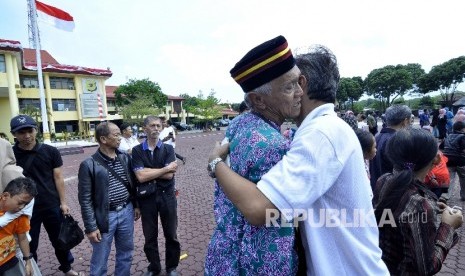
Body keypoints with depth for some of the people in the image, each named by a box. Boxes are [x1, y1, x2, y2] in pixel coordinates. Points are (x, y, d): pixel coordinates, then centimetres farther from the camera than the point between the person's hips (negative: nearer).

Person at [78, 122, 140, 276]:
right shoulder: (89, 165, -14)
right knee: (100, 260, 12)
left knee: (126, 253, 20)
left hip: (126, 212, 5)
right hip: (104, 216, -4)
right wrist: (90, 227, -12)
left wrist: (136, 205, 12)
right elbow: (85, 199, -11)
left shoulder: (125, 158, 1)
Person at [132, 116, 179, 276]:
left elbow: (169, 176, -14)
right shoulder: (137, 150, -5)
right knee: (150, 236, 16)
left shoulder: (168, 149, -4)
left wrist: (148, 172, -14)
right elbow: (140, 177, -17)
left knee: (171, 234, 14)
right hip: (147, 198, 0)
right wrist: (166, 168, -15)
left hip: (167, 196, 0)